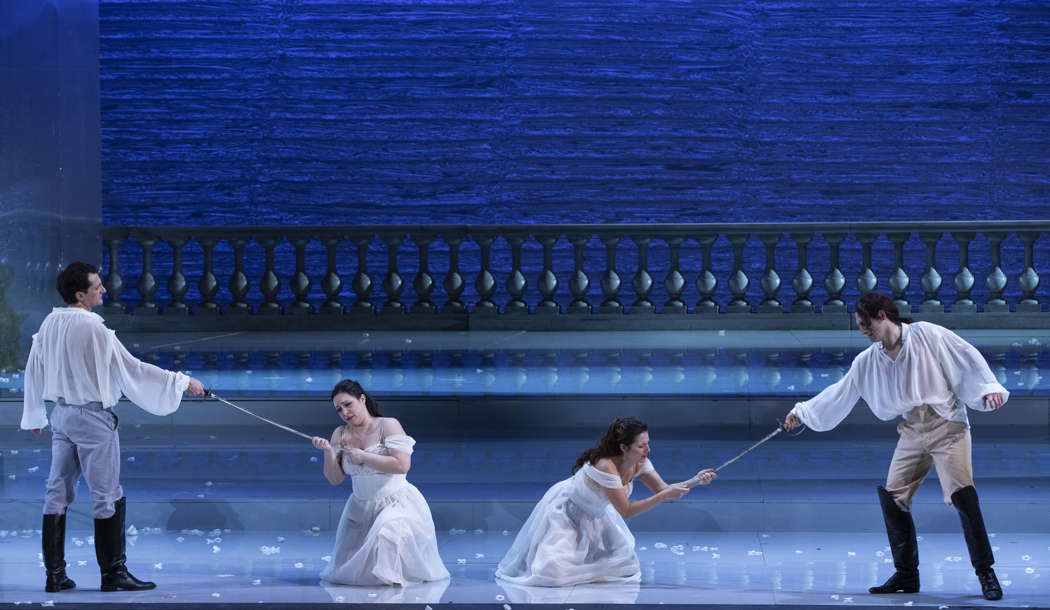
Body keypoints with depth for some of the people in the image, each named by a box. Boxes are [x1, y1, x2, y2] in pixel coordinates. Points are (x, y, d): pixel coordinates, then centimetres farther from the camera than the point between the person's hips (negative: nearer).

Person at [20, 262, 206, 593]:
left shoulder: (50, 324, 1)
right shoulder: (93, 328, -19)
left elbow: (34, 371, 9)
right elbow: (132, 368, -16)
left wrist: (34, 416, 23)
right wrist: (182, 382, -9)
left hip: (61, 413, 7)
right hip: (92, 416, -7)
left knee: (58, 493, 10)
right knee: (108, 497, 3)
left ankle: (54, 573, 12)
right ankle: (113, 572, 9)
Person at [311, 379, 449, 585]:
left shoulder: (388, 425, -10)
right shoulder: (340, 434, 6)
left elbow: (402, 465, -22)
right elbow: (335, 479, 4)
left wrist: (363, 457, -19)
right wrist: (328, 452, -14)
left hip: (396, 503, -6)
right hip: (360, 506, 6)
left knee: (386, 538, -38)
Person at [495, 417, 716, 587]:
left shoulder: (639, 463, -18)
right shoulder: (605, 466, -40)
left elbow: (663, 489, -12)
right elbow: (626, 511, -37)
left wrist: (694, 481, -28)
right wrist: (665, 495, -40)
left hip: (594, 516, 7)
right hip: (564, 510, -7)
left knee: (623, 567, 5)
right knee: (555, 572, -19)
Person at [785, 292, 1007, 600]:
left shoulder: (927, 335, -7)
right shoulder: (868, 360, 9)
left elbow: (967, 357, -5)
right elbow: (839, 392, 17)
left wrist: (988, 387, -15)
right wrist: (802, 412, 18)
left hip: (947, 426, -6)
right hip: (912, 431, 6)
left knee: (961, 494, -18)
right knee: (892, 497, 0)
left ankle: (986, 572, -10)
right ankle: (906, 575, 12)